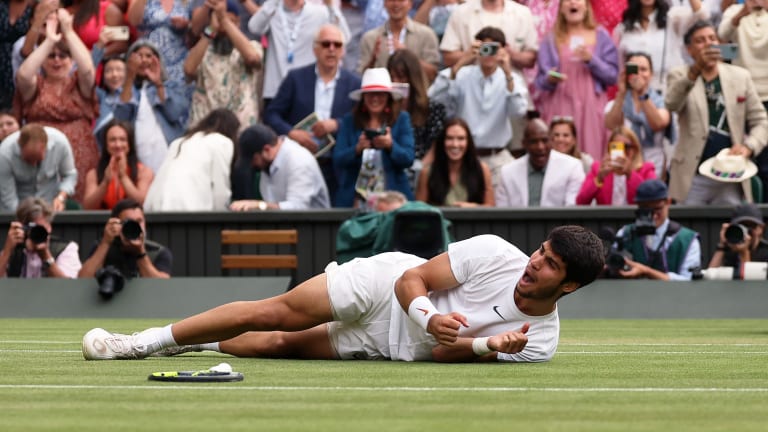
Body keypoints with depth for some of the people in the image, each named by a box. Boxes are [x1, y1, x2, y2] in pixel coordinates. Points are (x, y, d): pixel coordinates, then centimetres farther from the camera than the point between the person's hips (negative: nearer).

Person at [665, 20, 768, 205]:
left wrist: (748, 146, -11)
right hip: (693, 178, -2)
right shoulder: (681, 77, 3)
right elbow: (671, 104, -19)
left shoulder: (740, 76, 9)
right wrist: (696, 70, -34)